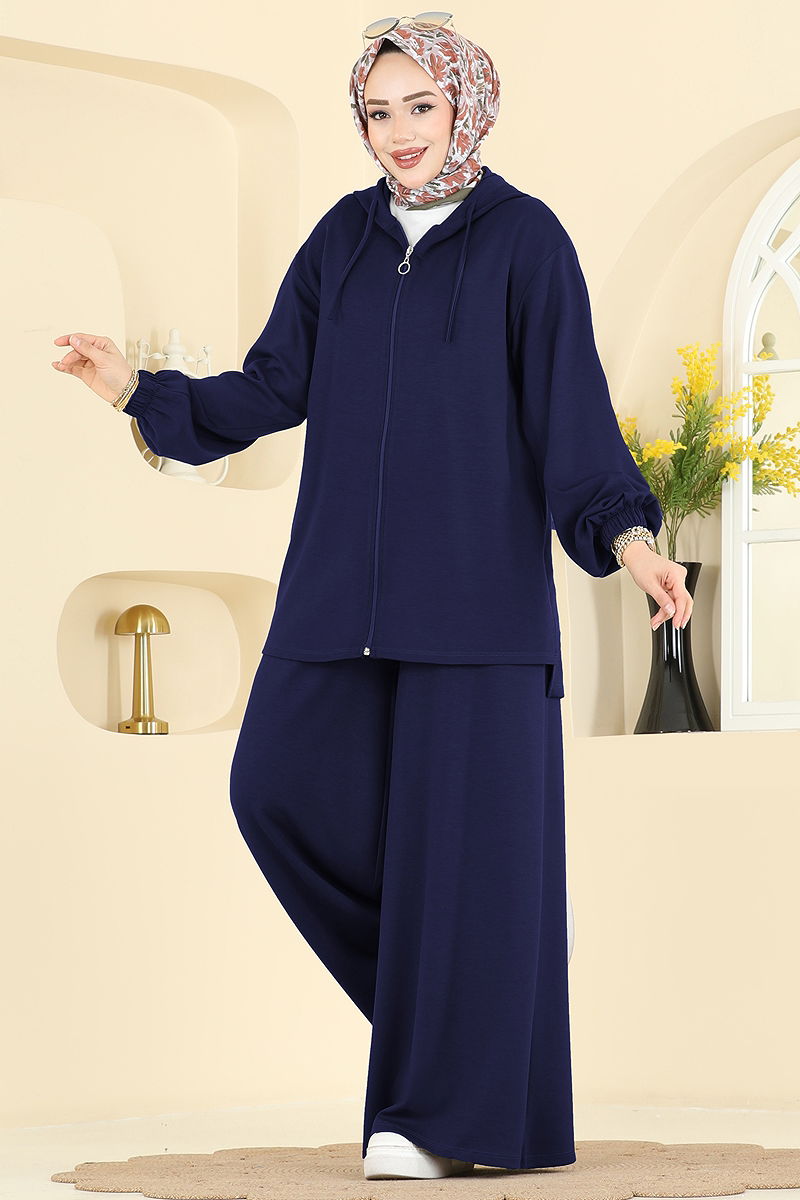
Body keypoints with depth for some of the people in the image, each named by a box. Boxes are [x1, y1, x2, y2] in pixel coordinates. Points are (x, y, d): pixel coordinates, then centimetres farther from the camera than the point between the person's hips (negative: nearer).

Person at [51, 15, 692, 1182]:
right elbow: (274, 389, 12)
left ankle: (443, 1113, 0)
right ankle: (434, 958, 19)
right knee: (283, 782, -6)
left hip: (476, 573, -5)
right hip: (345, 573, 5)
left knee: (457, 823, -7)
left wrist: (627, 536, -23)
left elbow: (573, 411, -9)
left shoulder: (527, 240, -4)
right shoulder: (344, 237, 10)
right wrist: (141, 389, 1)